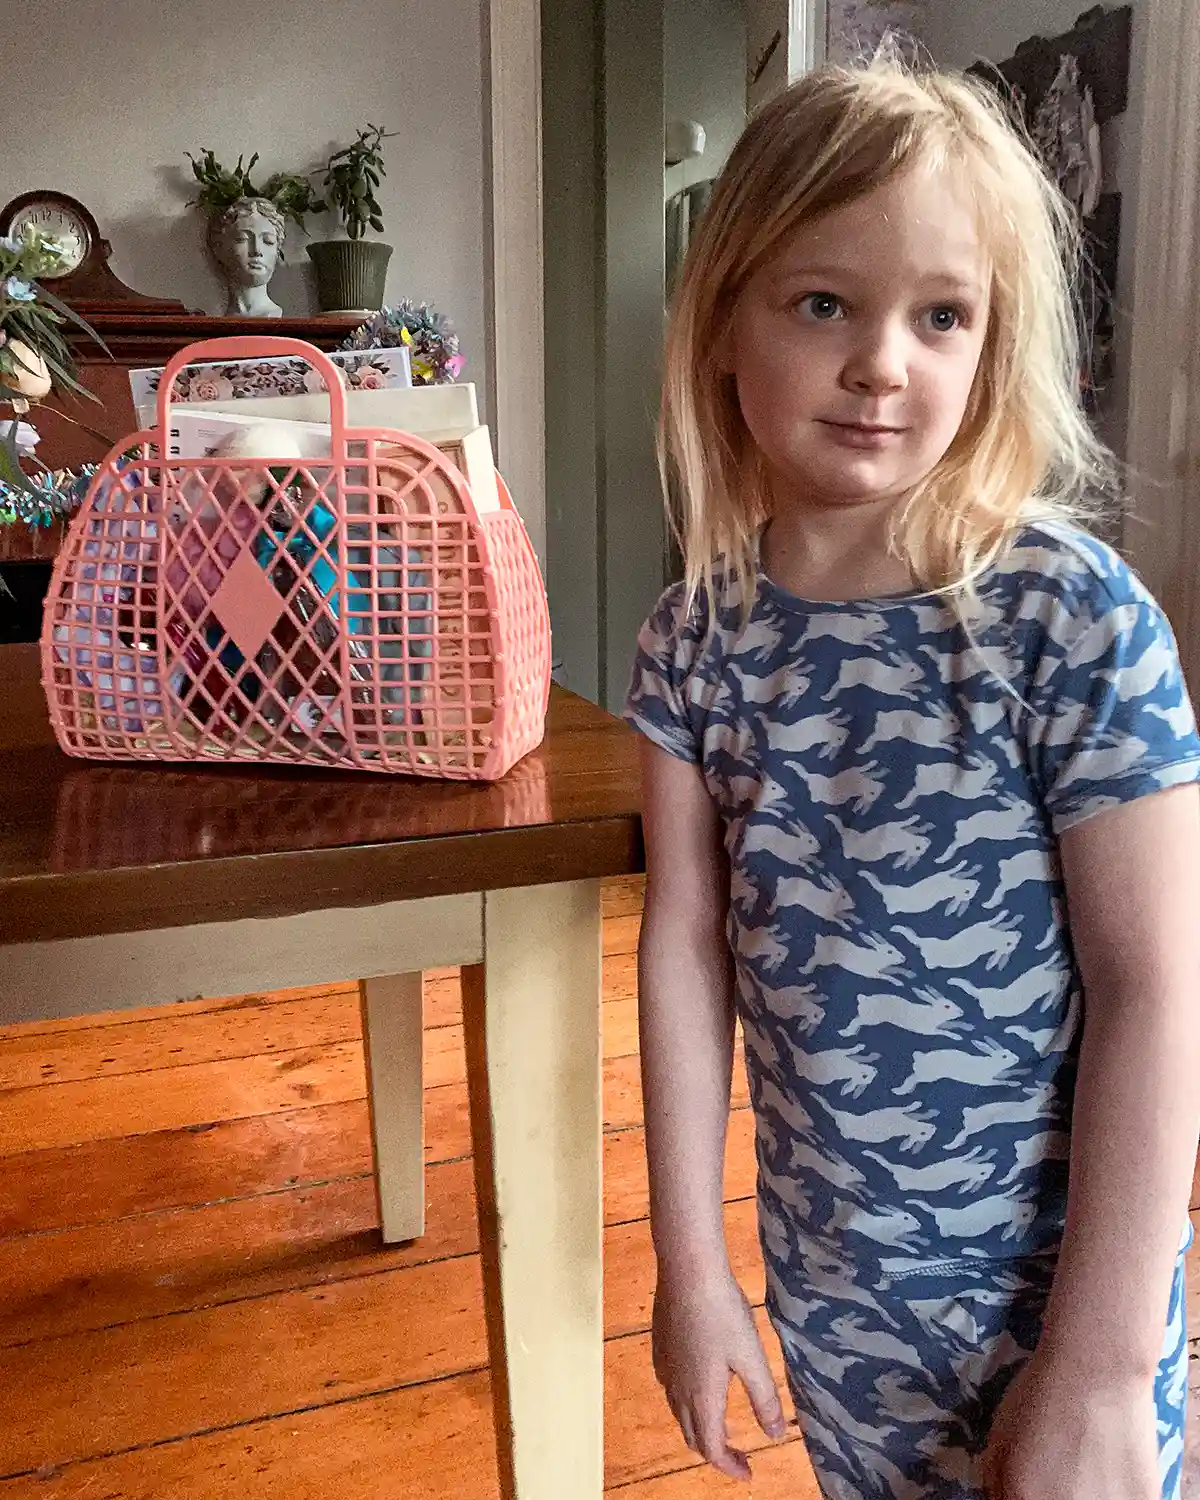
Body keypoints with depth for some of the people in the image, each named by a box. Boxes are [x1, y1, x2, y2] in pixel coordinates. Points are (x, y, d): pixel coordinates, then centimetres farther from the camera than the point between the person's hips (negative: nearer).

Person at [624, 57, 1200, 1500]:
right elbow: (687, 944, -4)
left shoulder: (1073, 617, -20)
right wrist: (690, 1262, -1)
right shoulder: (700, 633, -8)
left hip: (1045, 1287, -4)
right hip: (823, 1277, 4)